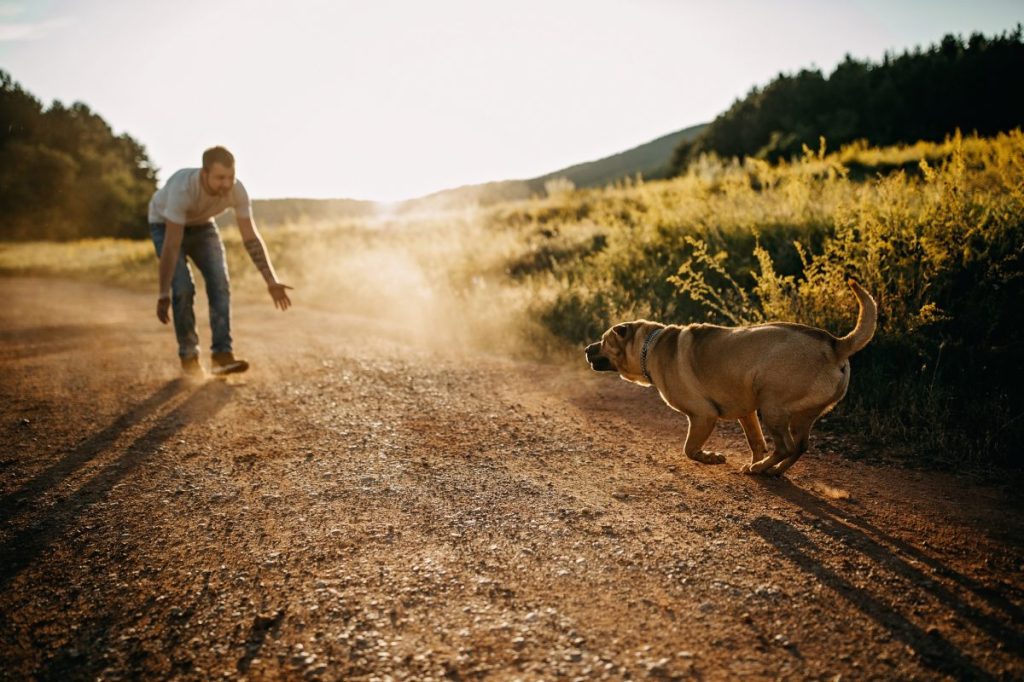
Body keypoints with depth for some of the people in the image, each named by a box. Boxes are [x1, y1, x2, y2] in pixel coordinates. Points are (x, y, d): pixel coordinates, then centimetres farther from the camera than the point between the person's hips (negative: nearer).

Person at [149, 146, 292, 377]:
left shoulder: (237, 190, -29)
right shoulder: (182, 188, -42)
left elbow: (251, 238, -22)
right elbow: (171, 246, -40)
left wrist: (271, 281, -28)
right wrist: (164, 294, -40)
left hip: (201, 225, 4)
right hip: (165, 225, -3)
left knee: (219, 282, -15)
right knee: (183, 287, -19)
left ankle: (222, 355, -13)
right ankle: (188, 355, -1)